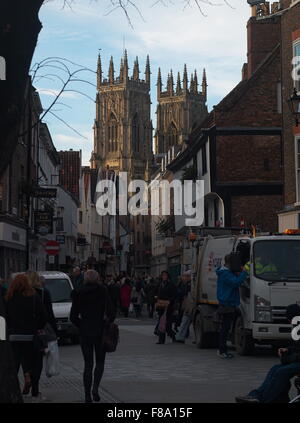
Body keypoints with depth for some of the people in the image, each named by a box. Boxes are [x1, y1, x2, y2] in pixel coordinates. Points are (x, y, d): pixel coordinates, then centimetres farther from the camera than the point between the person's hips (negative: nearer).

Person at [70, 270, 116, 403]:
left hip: (85, 332, 1)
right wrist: (108, 323, 5)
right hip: (100, 331, -1)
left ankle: (88, 395, 6)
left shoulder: (78, 293, -1)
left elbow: (73, 316, -1)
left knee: (88, 364, 9)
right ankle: (95, 387, -9)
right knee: (100, 362, 13)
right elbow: (111, 312, -12)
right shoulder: (103, 291, -6)